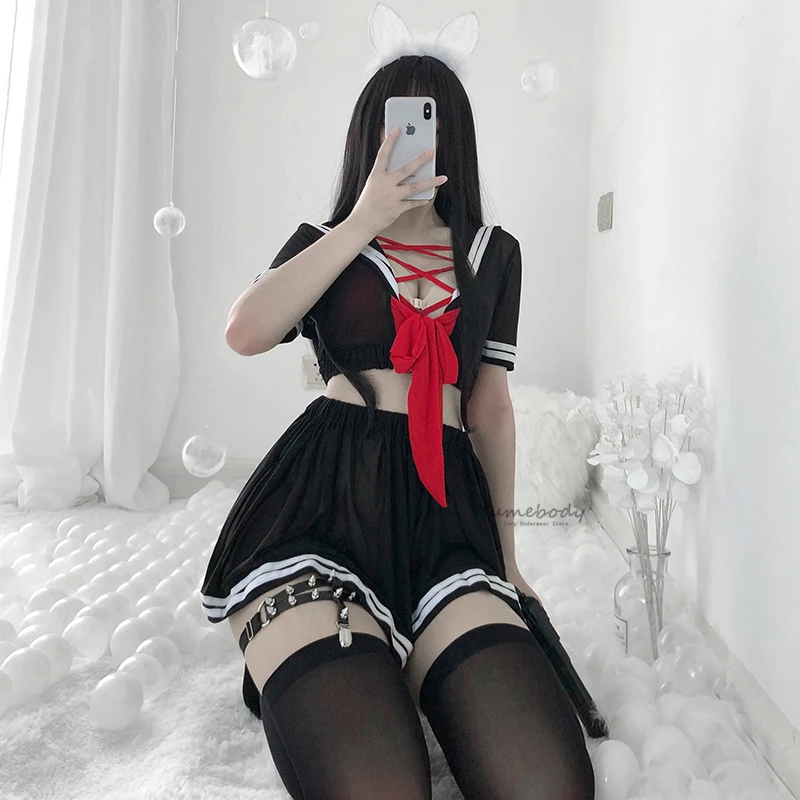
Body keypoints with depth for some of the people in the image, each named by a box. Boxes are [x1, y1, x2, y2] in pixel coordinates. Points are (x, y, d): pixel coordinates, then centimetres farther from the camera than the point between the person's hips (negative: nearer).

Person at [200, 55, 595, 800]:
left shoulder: (493, 254, 23)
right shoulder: (325, 241, 19)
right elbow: (245, 333, -2)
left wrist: (506, 551, 23)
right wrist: (365, 220, -1)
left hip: (443, 512, 3)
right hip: (319, 501, -2)